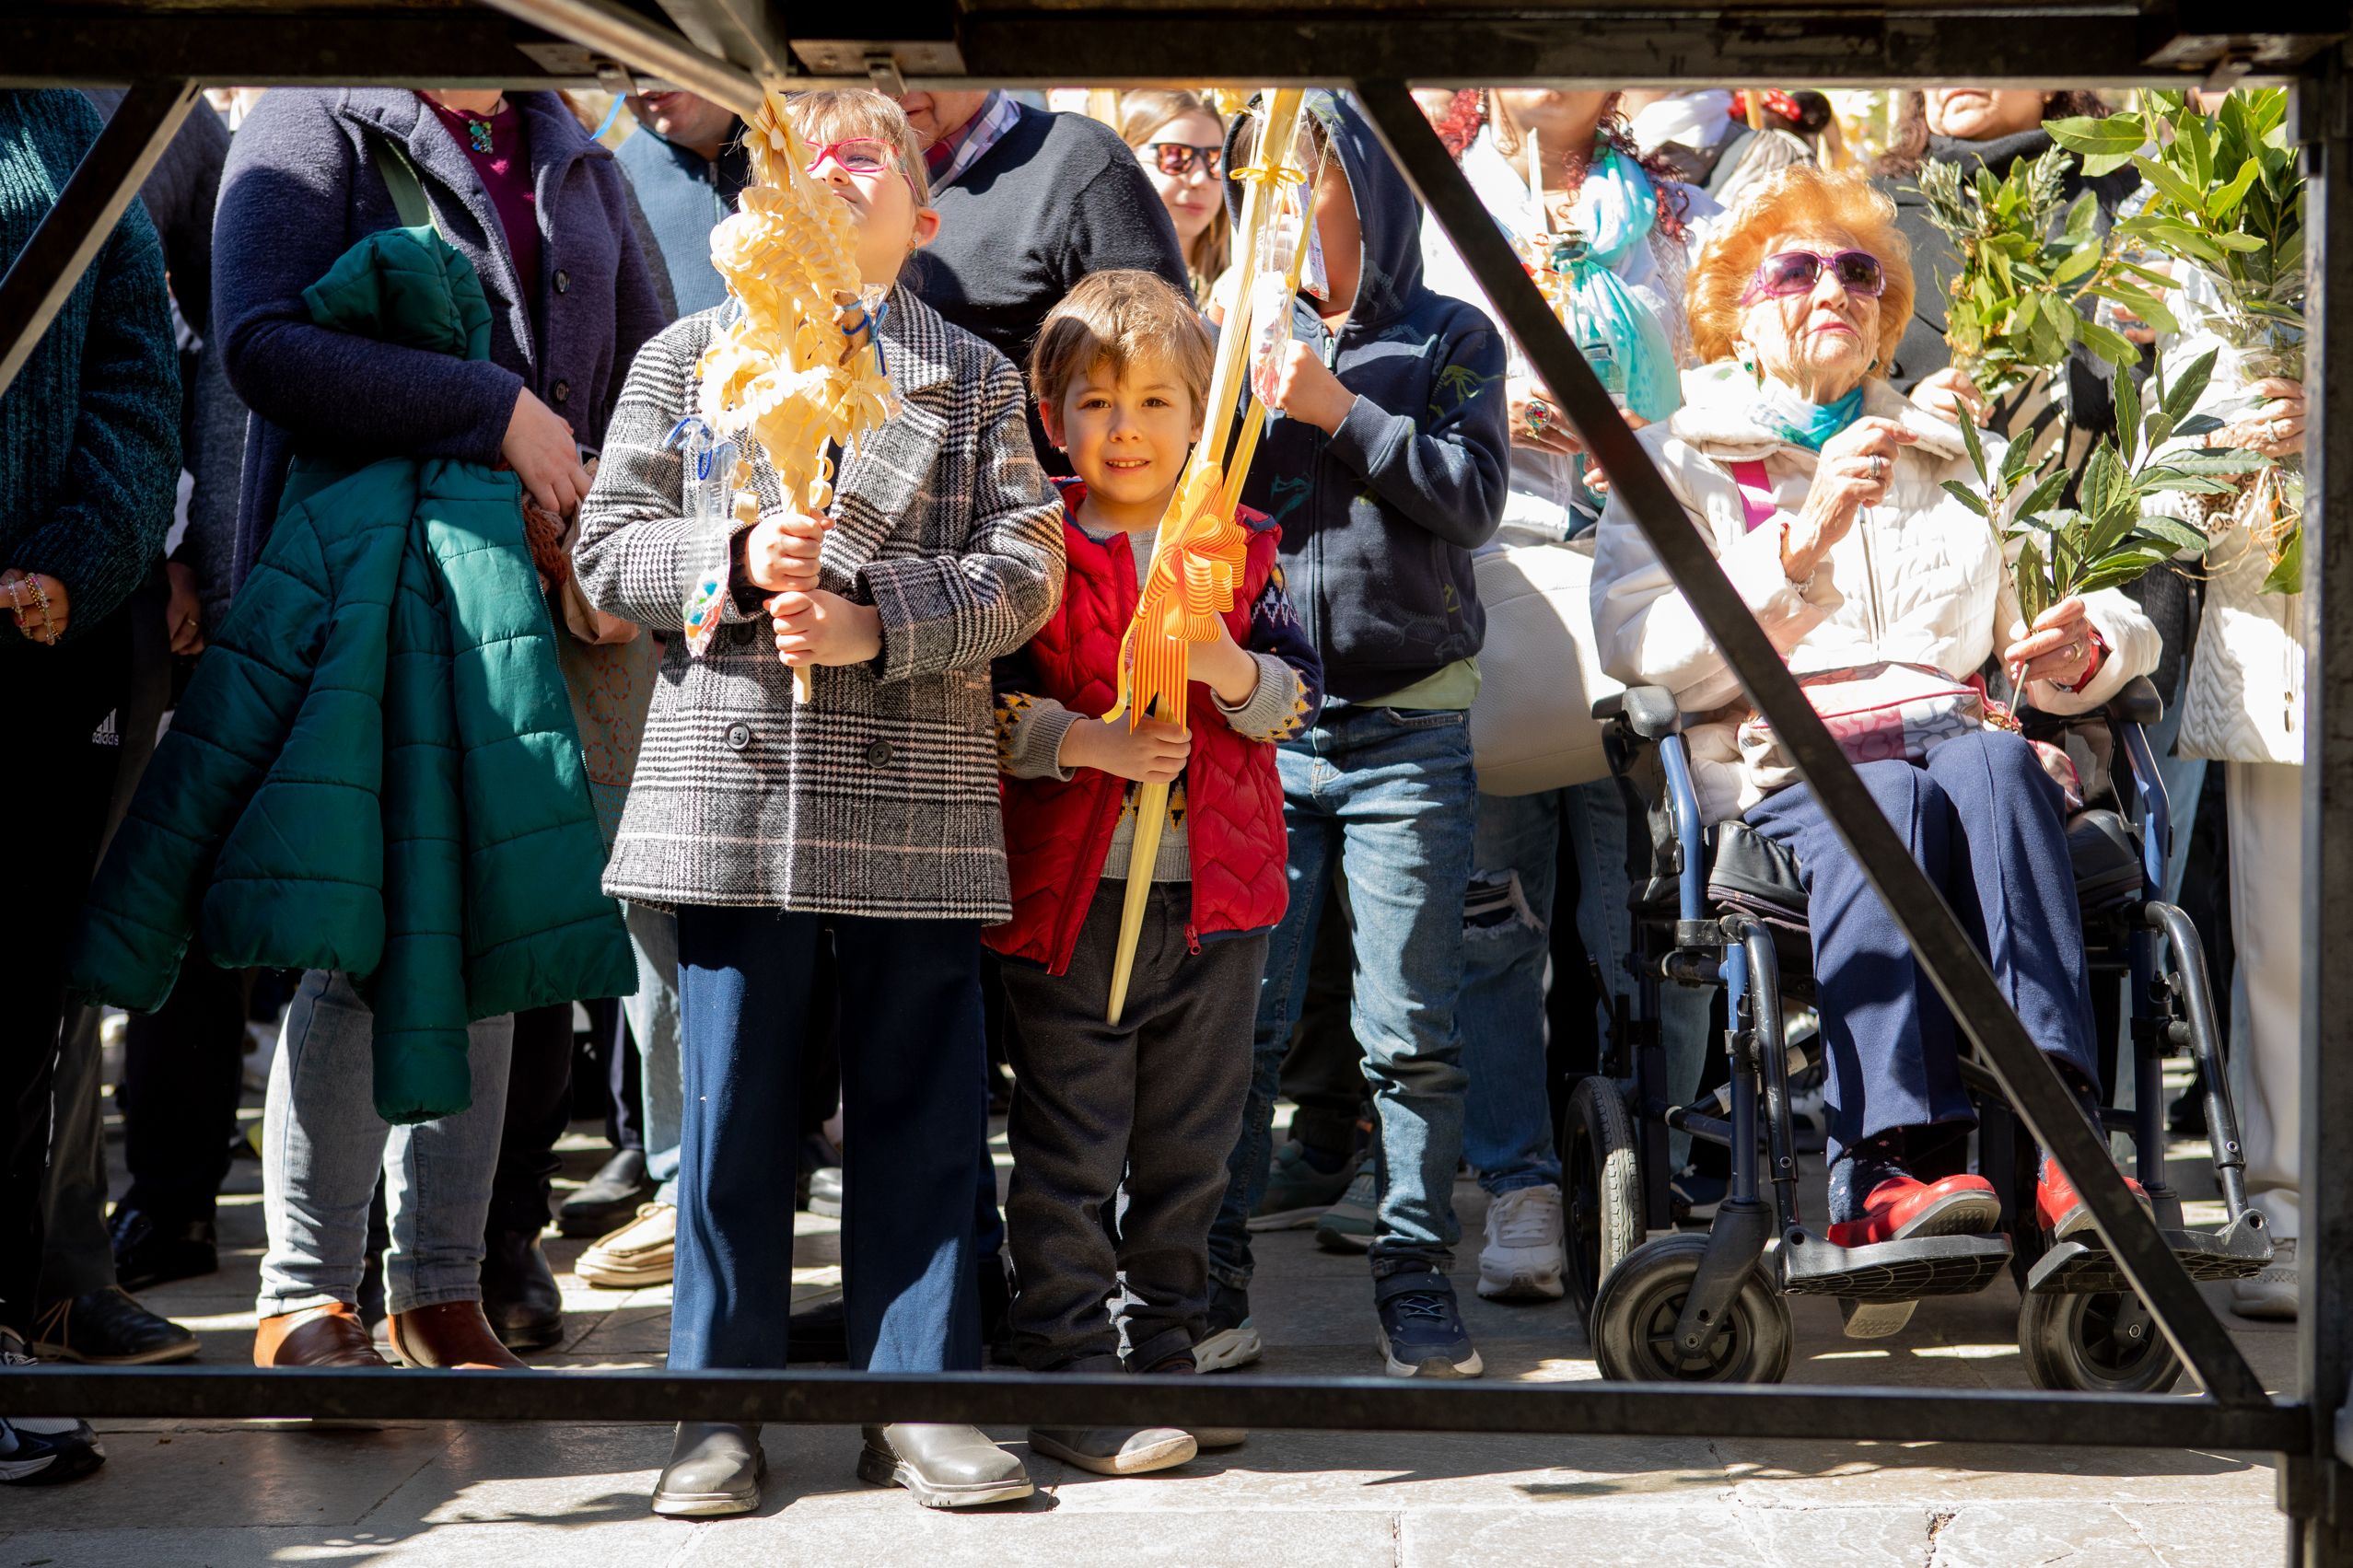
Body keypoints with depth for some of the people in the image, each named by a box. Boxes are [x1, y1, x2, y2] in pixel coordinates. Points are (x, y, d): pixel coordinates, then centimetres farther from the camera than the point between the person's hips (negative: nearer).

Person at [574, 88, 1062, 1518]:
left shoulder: (976, 378, 10)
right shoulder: (689, 358, 11)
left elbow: (1025, 568, 0)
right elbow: (610, 544, 5)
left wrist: (877, 622, -14)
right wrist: (738, 563, -12)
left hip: (919, 797, 0)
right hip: (733, 785, 0)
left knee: (921, 1106, 4)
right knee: (734, 1111, 4)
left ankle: (918, 1396, 13)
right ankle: (723, 1403, 13)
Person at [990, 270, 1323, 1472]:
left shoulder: (1241, 548, 7)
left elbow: (1300, 696, 5)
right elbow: (979, 704, -6)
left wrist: (1232, 672, -15)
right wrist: (1085, 744, -20)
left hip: (1217, 891, 4)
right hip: (1070, 891, -4)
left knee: (1189, 1151, 14)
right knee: (1071, 1159, -1)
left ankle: (1165, 1360, 26)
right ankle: (1071, 1387, 5)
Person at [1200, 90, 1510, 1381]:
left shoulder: (1450, 339, 7)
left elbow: (1473, 496, -6)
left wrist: (1340, 410, -12)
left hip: (1408, 729, -1)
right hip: (1258, 726, 2)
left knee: (1410, 1029, 1)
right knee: (1237, 1019, -1)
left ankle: (1415, 1281, 9)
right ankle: (1213, 1279, 5)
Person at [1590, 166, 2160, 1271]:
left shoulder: (1952, 464, 31)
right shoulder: (1678, 462, 18)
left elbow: (2049, 658, 27)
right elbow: (1637, 652, -1)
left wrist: (2080, 651, 2)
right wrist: (1801, 543, -12)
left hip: (1968, 773, 3)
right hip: (1775, 791, -2)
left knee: (1992, 762, -34)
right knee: (1890, 794, -37)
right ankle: (1887, 1169, -50)